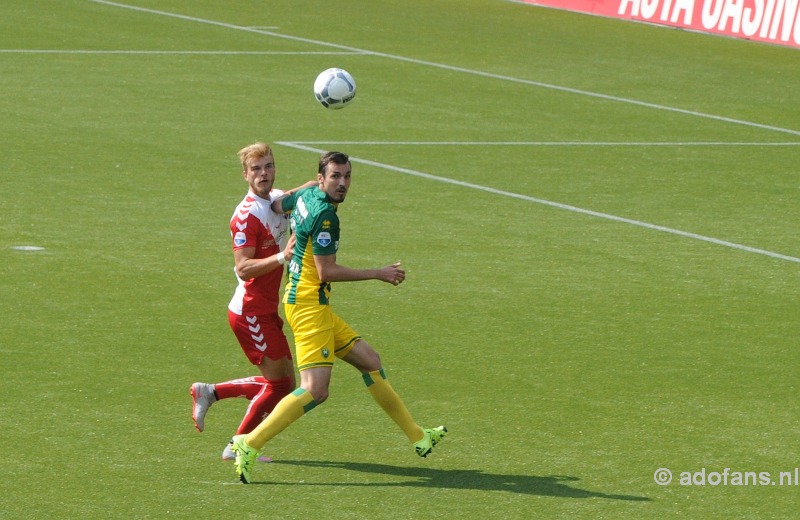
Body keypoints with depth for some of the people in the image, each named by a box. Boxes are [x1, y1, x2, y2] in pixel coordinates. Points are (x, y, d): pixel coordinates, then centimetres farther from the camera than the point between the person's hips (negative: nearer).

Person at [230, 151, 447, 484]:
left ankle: (417, 437, 26)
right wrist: (379, 274, -11)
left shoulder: (306, 196, 9)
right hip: (309, 304, -11)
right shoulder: (324, 214, -19)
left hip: (316, 306, 11)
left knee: (370, 361, 17)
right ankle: (249, 446, -20)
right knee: (315, 391, -19)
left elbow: (276, 204, 29)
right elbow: (326, 272, -19)